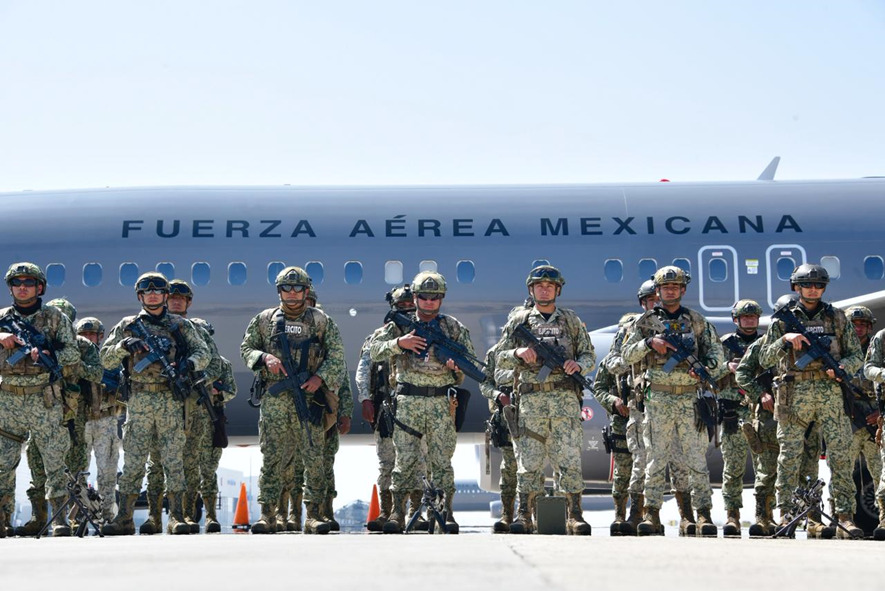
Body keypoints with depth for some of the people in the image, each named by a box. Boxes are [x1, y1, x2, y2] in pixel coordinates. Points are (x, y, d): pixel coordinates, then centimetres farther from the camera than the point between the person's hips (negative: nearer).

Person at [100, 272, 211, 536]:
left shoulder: (181, 325, 10)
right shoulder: (127, 326, 9)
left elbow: (204, 353, 10)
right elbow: (106, 360, 7)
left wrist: (190, 362, -12)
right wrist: (123, 345, -12)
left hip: (171, 399, 0)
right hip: (139, 401, 0)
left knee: (174, 459, -1)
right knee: (133, 460, 0)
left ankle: (176, 517, 2)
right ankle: (124, 518, 4)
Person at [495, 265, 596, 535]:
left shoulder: (571, 320, 14)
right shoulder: (519, 321, 12)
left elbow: (590, 355, 14)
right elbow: (501, 359, 12)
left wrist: (578, 365, -9)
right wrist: (518, 353, -9)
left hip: (565, 399, 0)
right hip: (531, 399, 0)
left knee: (570, 459, -5)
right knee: (529, 460, -1)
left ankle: (575, 516, -3)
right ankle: (524, 516, 3)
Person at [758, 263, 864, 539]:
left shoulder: (837, 317, 12)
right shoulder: (783, 319, 8)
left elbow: (857, 356, 12)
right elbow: (765, 359, 4)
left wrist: (841, 367, -10)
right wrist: (785, 338, -13)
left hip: (831, 393, 1)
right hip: (794, 395, -1)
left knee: (840, 455, -4)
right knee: (789, 456, -2)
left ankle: (845, 517, -3)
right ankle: (785, 513, 4)